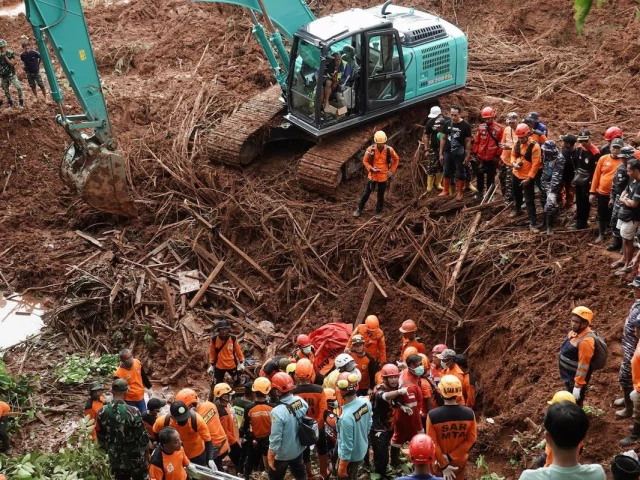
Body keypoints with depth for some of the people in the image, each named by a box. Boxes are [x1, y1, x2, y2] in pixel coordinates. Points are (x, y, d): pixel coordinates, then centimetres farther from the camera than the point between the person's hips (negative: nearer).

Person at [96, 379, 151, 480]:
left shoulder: (102, 412, -9)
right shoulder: (132, 412, -23)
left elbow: (101, 437, 3)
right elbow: (143, 435, -14)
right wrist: (147, 452, 3)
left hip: (116, 458, 4)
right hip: (135, 458, -4)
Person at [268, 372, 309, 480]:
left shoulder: (278, 412, -34)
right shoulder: (301, 401, -15)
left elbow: (275, 438, -26)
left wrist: (271, 457, -14)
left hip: (283, 454, -6)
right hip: (299, 448, 6)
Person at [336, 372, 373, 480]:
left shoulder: (347, 416, -38)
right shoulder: (366, 402, -16)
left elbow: (347, 446, -28)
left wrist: (342, 467, -15)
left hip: (350, 456, -6)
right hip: (362, 450, 6)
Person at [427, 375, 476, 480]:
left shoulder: (432, 415, -25)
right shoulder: (469, 413, -18)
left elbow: (432, 444, -22)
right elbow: (471, 440, -14)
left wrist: (443, 465, -14)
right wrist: (451, 457, -14)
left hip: (439, 461, -2)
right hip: (459, 461, 2)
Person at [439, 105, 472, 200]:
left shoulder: (465, 125, -10)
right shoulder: (447, 124, 1)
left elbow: (468, 141, -7)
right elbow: (443, 138, 8)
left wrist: (468, 156, -9)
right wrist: (441, 153, 6)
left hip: (460, 154, -4)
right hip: (448, 153, 4)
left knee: (460, 174, 5)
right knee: (447, 172, 13)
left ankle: (460, 193, 15)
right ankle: (445, 190, 25)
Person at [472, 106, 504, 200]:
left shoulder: (499, 128, -11)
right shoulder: (481, 127, -1)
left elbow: (501, 143, -6)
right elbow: (476, 141, 6)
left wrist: (498, 155, -7)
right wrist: (475, 152, 5)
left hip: (492, 158, -3)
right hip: (481, 157, 3)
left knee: (491, 177, 8)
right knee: (480, 175, 12)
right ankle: (480, 192, 26)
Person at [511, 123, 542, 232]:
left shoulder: (534, 146, -21)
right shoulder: (517, 144, -1)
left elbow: (535, 165, -20)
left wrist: (529, 178, -20)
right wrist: (514, 163, -9)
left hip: (527, 177, -7)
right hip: (516, 174, 7)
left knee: (529, 200, -7)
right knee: (517, 194, 28)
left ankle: (532, 223, -4)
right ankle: (518, 209, 56)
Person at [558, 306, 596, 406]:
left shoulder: (585, 341, -32)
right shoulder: (575, 331, -1)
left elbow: (583, 365, -28)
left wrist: (578, 385, -24)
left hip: (576, 378, -9)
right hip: (569, 376, 9)